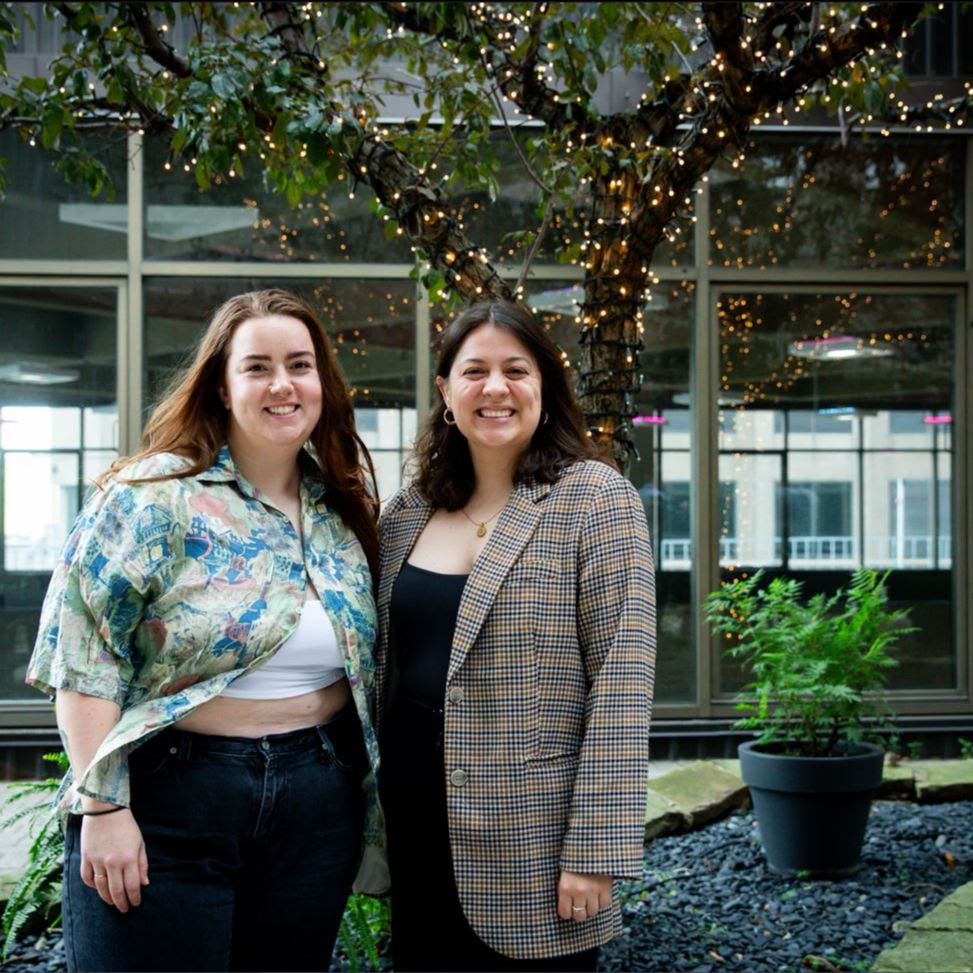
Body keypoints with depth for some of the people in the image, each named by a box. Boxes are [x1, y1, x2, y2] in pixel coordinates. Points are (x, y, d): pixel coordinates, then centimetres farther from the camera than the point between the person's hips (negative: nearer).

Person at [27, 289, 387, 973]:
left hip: (318, 808, 5)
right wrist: (103, 807, -15)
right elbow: (83, 658, -12)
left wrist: (366, 798, 14)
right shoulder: (153, 494, -10)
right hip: (166, 804, -5)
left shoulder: (345, 510, 7)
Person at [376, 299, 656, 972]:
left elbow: (621, 682, -13)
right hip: (420, 838, 5)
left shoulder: (594, 498, -8)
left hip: (533, 846, -5)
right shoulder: (406, 515, 7)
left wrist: (596, 848, -17)